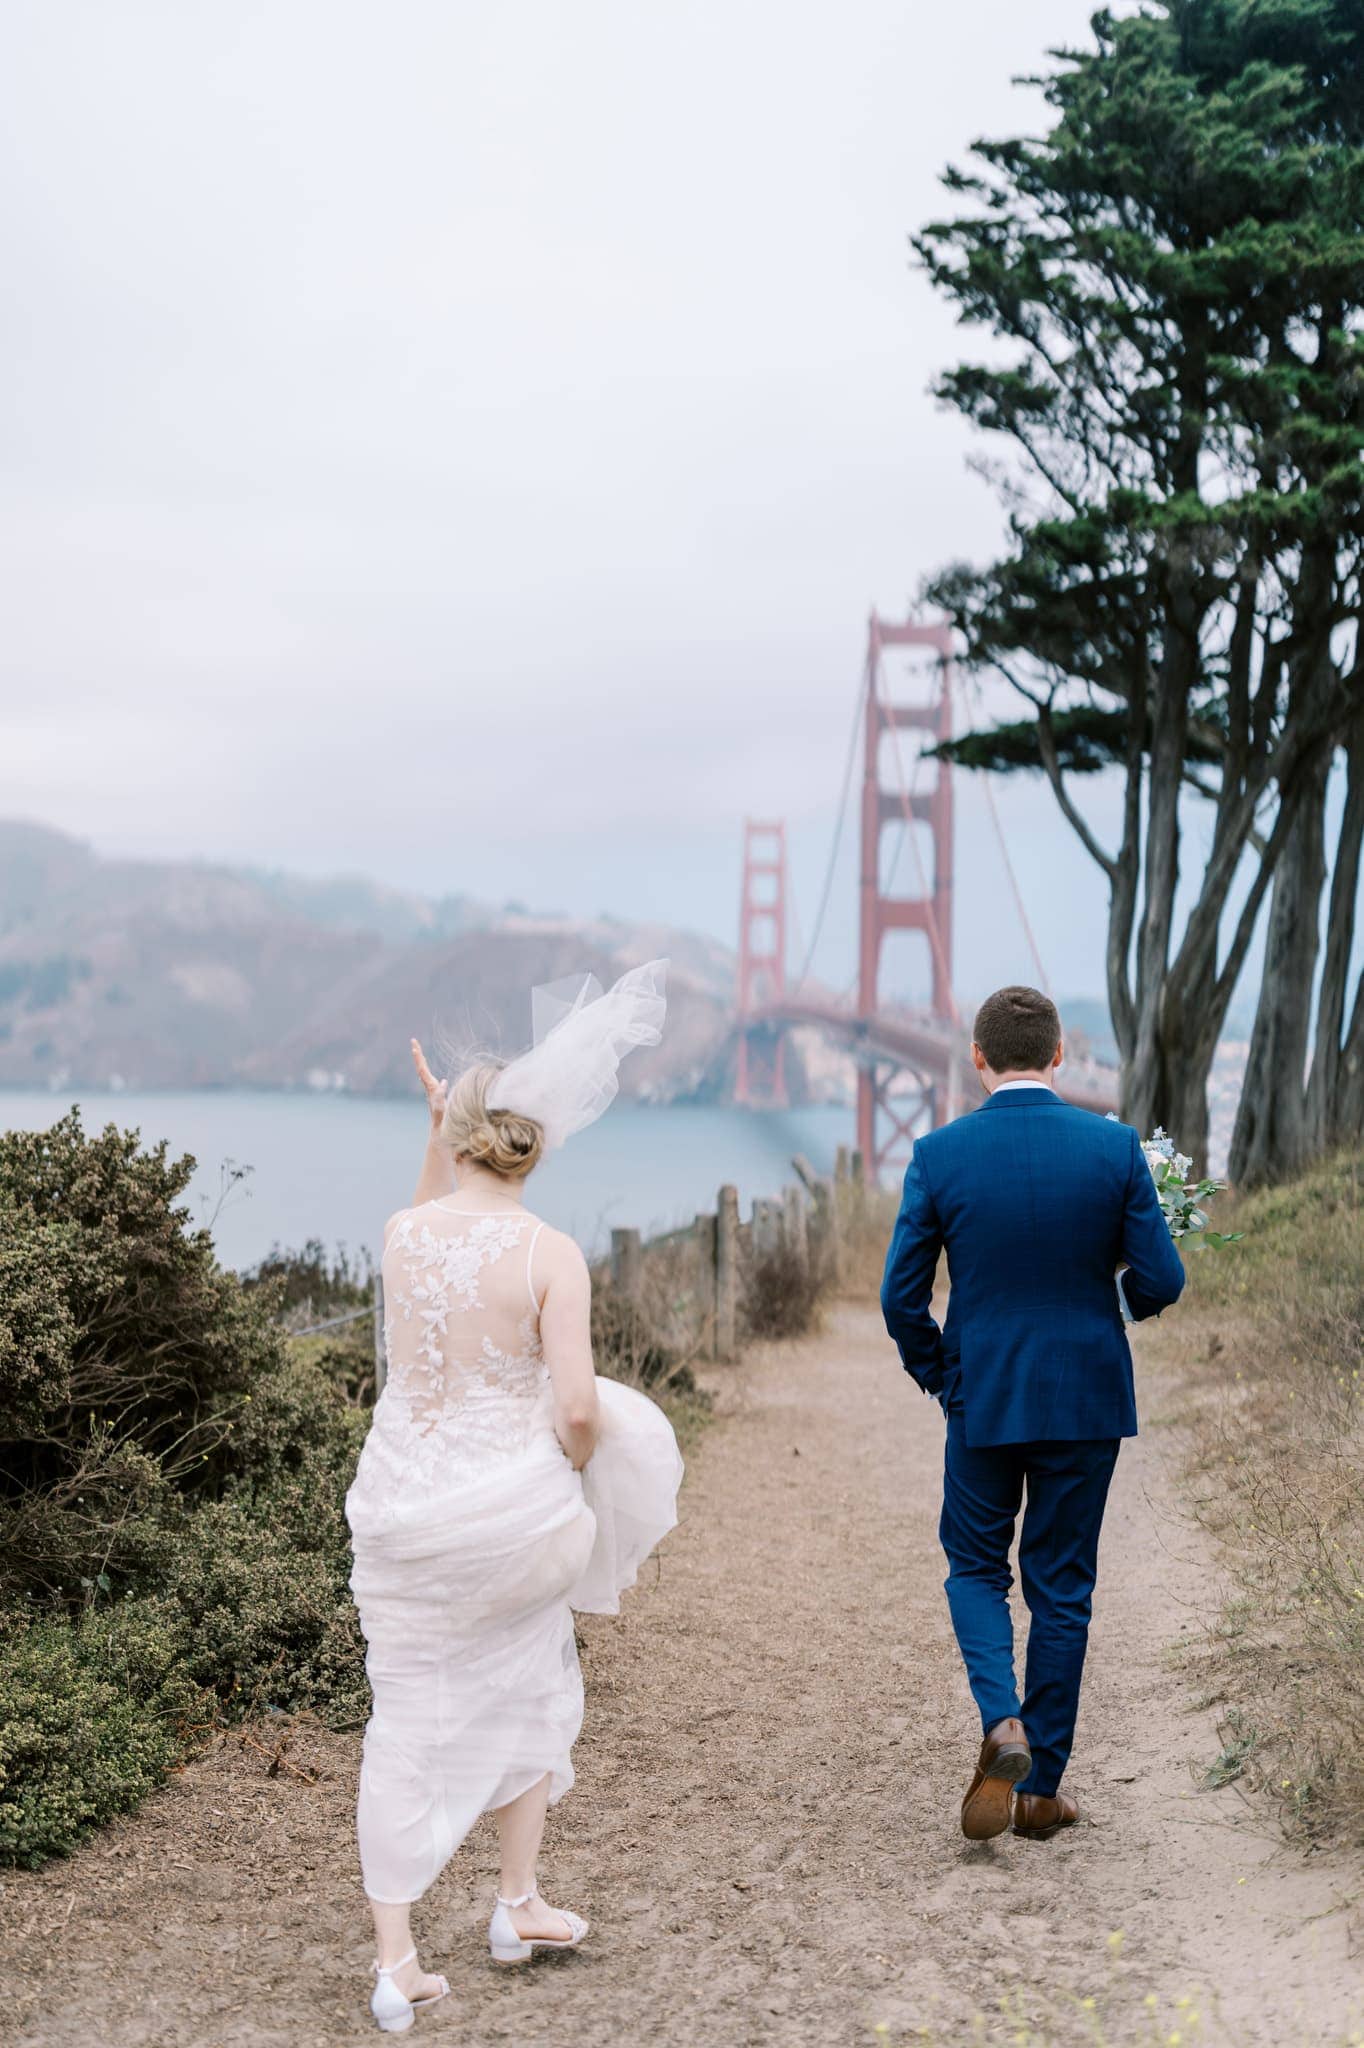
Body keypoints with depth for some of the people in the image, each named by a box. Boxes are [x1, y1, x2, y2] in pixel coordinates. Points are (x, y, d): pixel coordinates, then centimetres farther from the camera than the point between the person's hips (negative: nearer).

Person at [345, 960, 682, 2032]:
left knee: (408, 1721, 10)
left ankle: (396, 1962, 10)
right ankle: (520, 1903, 32)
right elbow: (576, 1408, -20)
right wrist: (574, 1466, 1)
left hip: (403, 1499, 2)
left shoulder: (402, 1231, -3)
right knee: (529, 1693, 25)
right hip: (508, 1511, -2)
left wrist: (435, 1129, 21)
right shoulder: (551, 1255, -15)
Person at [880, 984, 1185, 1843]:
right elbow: (1160, 1280, -7)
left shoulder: (940, 1154, -8)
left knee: (975, 1568, 17)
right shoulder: (1115, 1147, -8)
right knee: (1062, 1584, 11)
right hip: (1087, 1396, 1)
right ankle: (1041, 1786, 15)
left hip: (983, 1396, 0)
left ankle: (1003, 1723, -7)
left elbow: (902, 1296, -7)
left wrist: (936, 1374, 11)